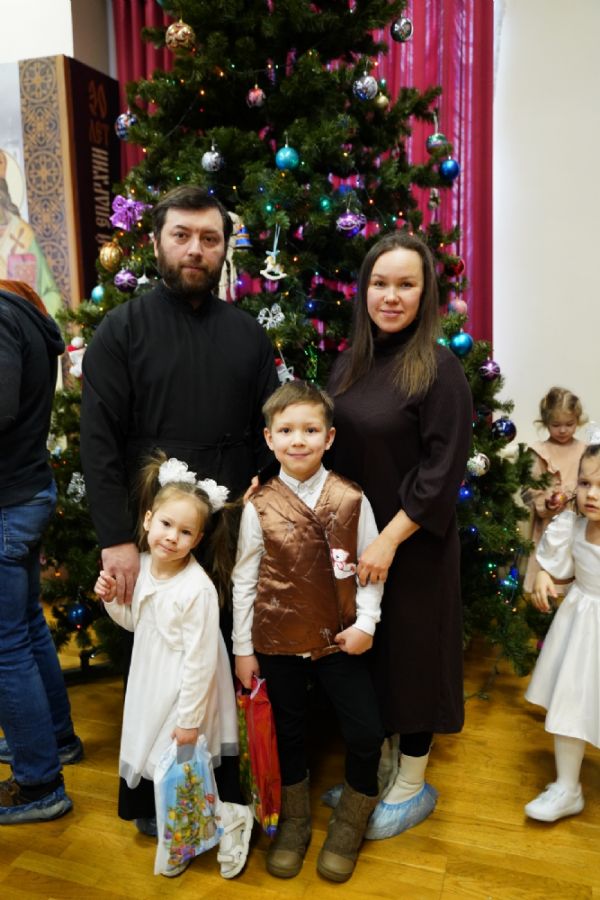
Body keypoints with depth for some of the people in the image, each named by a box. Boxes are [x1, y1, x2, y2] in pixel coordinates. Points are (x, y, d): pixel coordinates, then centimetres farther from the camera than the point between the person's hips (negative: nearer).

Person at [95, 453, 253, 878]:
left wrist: (189, 719, -18)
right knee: (148, 757, 22)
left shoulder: (197, 589, -28)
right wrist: (112, 599, -6)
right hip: (149, 685, 8)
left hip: (183, 693, -8)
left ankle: (228, 819, 23)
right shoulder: (144, 566, -5)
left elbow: (200, 660, -24)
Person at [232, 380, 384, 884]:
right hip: (278, 642, 0)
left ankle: (349, 824, 32)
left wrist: (365, 622, -10)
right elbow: (244, 579, -2)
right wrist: (243, 648, 0)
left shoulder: (351, 499, -7)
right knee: (288, 733, 15)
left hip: (339, 639, 0)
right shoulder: (259, 506, -7)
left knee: (367, 733, 3)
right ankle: (294, 822, 42)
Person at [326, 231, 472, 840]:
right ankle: (380, 765, 39)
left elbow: (442, 471, -17)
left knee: (409, 654, 8)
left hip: (412, 546, -6)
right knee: (365, 655, 16)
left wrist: (388, 540, -19)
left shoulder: (438, 369, -14)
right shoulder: (349, 364, 6)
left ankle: (413, 785, 30)